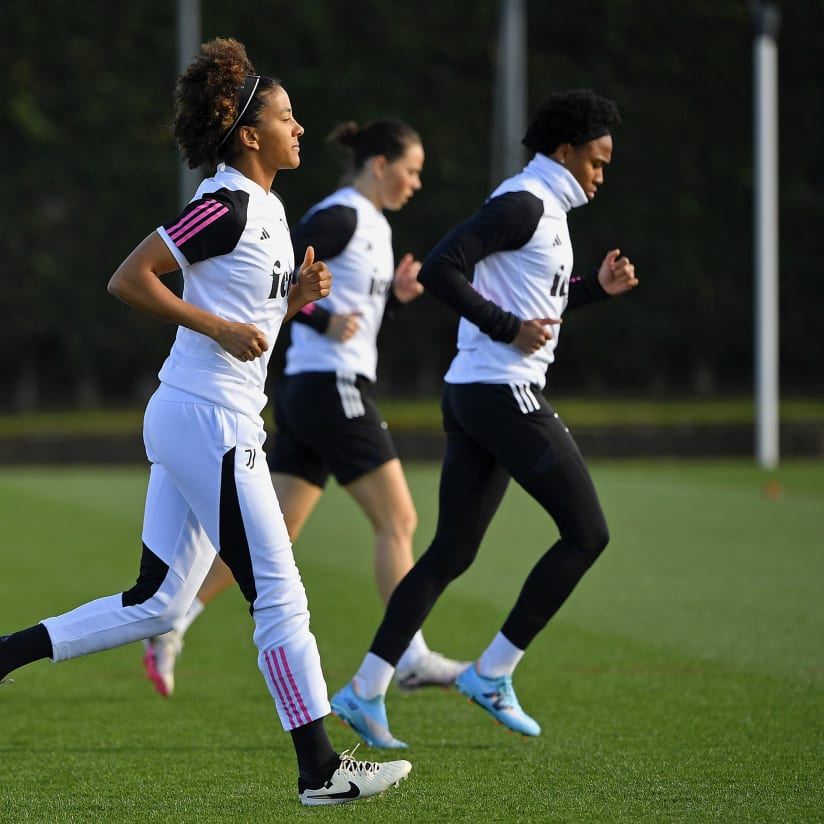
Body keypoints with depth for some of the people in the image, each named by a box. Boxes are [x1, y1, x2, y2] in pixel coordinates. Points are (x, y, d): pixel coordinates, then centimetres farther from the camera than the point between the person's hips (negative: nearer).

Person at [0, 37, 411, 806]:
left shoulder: (266, 208, 14)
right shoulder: (226, 206, -14)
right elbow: (128, 279, -16)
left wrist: (295, 296, 4)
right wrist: (220, 326, -17)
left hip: (186, 422, 10)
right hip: (208, 422, -10)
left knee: (155, 605, 11)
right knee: (280, 598, -5)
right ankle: (319, 769, 0)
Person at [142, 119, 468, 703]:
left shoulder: (373, 225, 18)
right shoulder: (339, 217, -12)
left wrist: (396, 294, 7)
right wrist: (324, 319, -18)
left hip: (310, 393, 10)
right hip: (331, 388, -10)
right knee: (397, 519, -5)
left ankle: (171, 624, 8)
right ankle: (412, 659, -2)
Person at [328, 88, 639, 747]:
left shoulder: (545, 210, 20)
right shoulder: (524, 204, -11)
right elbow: (439, 269, -20)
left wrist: (598, 287, 18)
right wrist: (509, 328, -18)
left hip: (471, 396, 10)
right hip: (505, 392, -10)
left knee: (451, 554, 8)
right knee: (587, 533, -4)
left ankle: (366, 692, 4)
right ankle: (492, 674, -1)